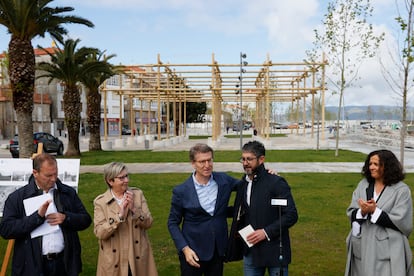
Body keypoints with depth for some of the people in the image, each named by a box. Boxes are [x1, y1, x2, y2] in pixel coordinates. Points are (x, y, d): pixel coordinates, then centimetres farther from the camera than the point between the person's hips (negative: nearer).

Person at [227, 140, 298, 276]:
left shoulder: (276, 183, -12)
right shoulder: (243, 184, 8)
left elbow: (291, 215, -15)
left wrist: (267, 232, -21)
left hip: (274, 250, -6)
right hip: (250, 251, 6)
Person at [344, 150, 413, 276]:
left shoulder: (401, 190, -7)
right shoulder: (363, 185, 6)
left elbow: (402, 222, -12)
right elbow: (350, 212, 3)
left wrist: (374, 211, -18)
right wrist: (362, 211, -18)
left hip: (387, 250, -4)